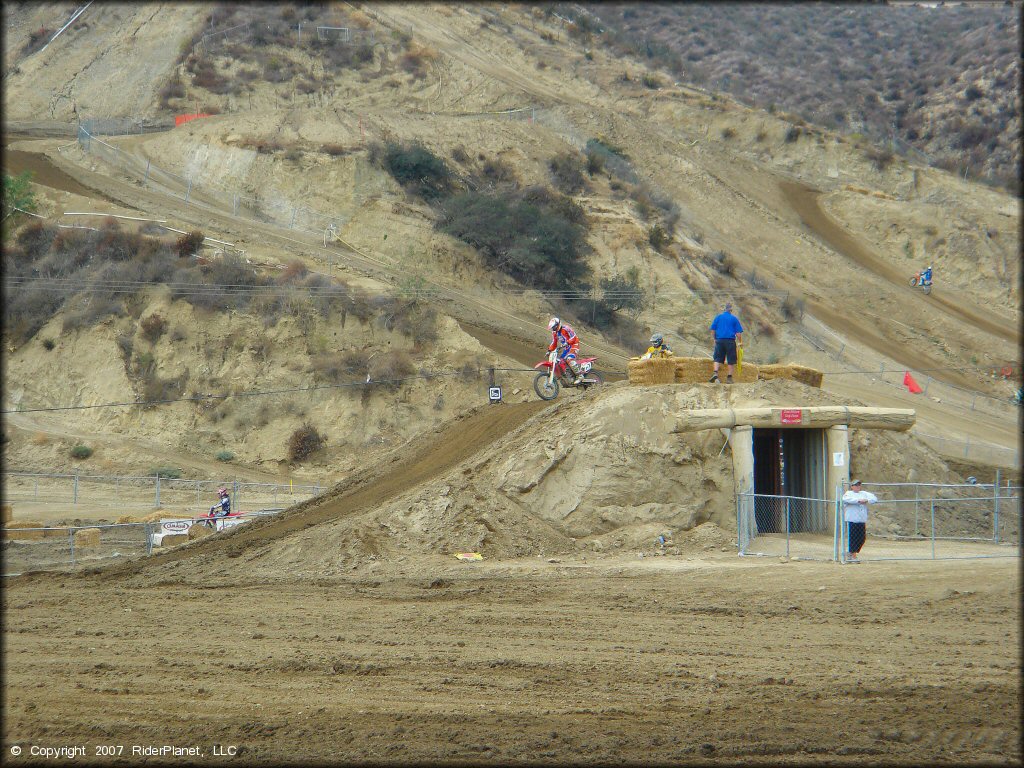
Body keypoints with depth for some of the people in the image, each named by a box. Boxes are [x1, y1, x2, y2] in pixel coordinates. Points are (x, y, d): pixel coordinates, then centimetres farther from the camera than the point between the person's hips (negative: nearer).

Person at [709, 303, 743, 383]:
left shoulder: (718, 317, 7)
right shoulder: (734, 318, 2)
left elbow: (713, 329, 8)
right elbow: (738, 332, 0)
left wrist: (713, 338, 20)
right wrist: (740, 342, 9)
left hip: (719, 340, 2)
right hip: (730, 340, -2)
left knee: (718, 358, 7)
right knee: (731, 360, 4)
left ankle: (715, 373, -15)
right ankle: (729, 378, 4)